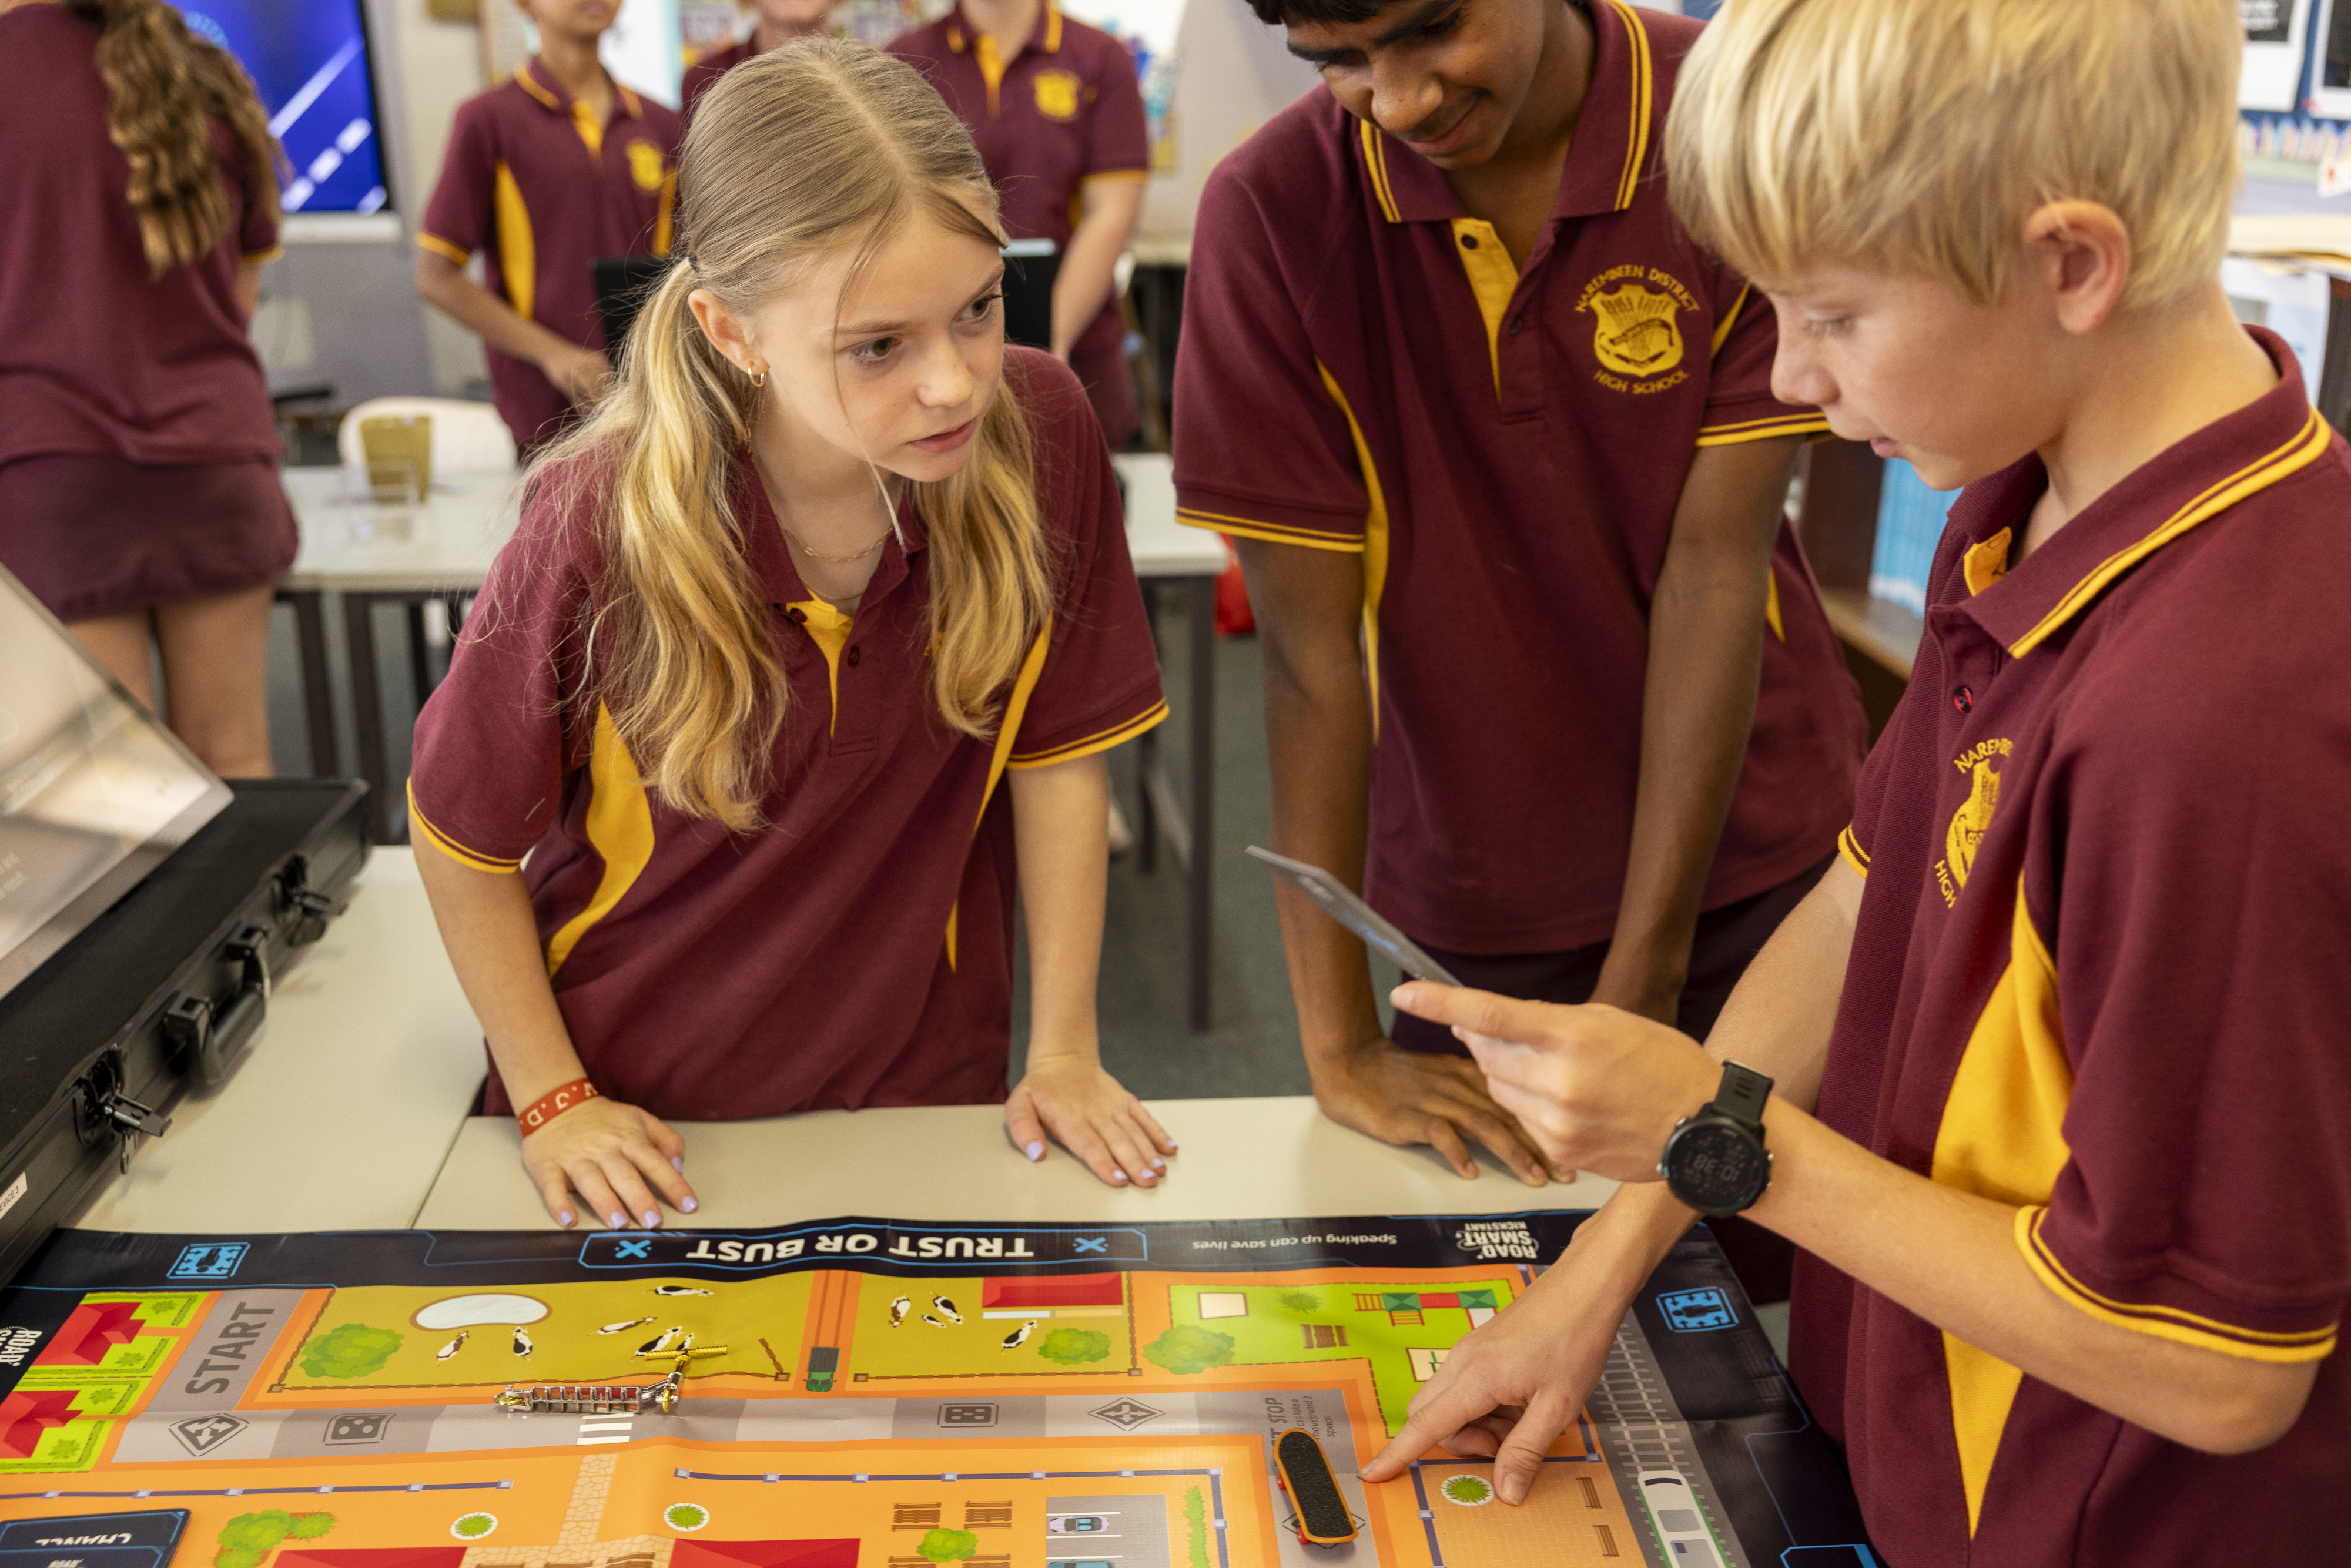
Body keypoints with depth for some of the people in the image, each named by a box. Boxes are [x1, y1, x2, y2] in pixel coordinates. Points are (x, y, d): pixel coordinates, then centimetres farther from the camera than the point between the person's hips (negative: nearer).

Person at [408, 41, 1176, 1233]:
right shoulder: (604, 527, -25)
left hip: (925, 1087, 2)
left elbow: (1055, 751, -10)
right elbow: (464, 830, -11)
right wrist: (553, 1098, -7)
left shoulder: (1039, 435, -19)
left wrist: (1065, 1054, -8)